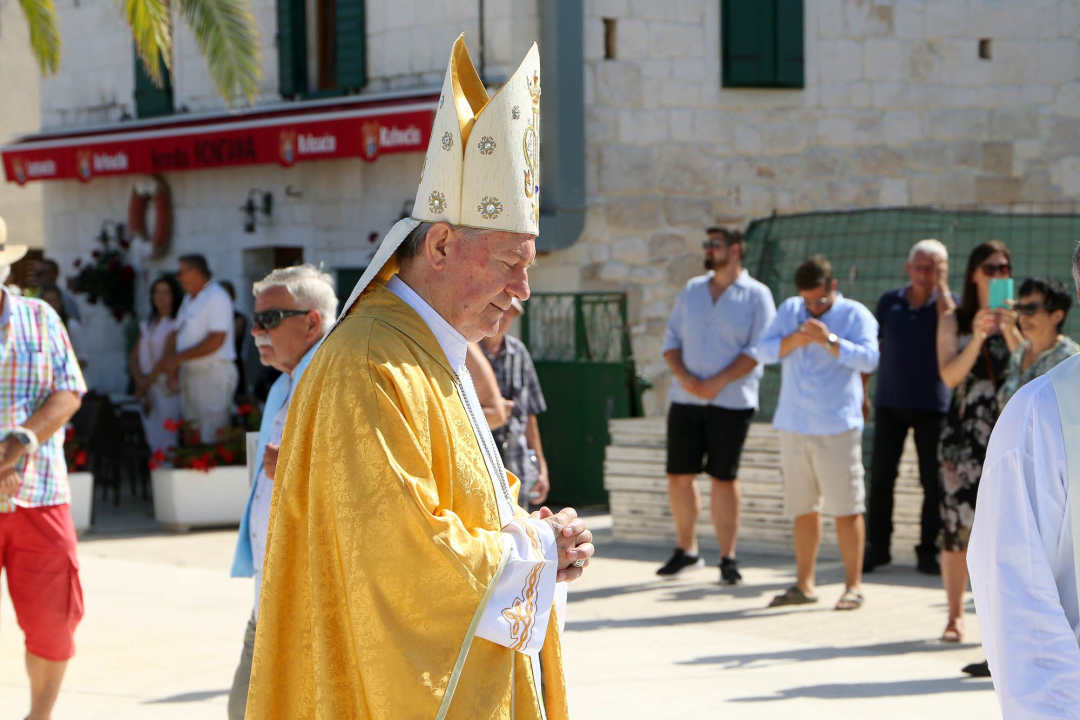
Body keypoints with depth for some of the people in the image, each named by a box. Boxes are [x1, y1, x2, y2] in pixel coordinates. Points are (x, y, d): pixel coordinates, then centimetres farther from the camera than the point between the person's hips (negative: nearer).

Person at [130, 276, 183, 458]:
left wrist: (147, 382, -10)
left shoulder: (175, 325, -4)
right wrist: (139, 380, -5)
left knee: (166, 440, -12)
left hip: (167, 388, -7)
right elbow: (134, 357, 12)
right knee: (152, 440, 5)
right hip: (147, 391, 7)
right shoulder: (146, 326, 18)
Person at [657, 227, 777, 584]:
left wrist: (718, 382, -16)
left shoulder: (756, 295, -1)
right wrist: (682, 376, -8)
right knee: (679, 474, 2)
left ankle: (728, 558, 8)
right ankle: (685, 550, 17)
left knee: (724, 477, -1)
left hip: (731, 400, -4)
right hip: (685, 398, 4)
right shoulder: (691, 290, 13)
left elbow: (758, 350, -9)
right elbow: (672, 339, 11)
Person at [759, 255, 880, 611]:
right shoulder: (789, 310, 13)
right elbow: (766, 350, 5)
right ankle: (804, 584, 17)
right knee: (802, 509, 9)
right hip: (794, 425, 4)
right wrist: (794, 339, -12)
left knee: (846, 509, -5)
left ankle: (853, 585, 1)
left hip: (837, 427, -4)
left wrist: (830, 340, -22)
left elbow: (868, 358, -12)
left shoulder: (855, 314, 0)